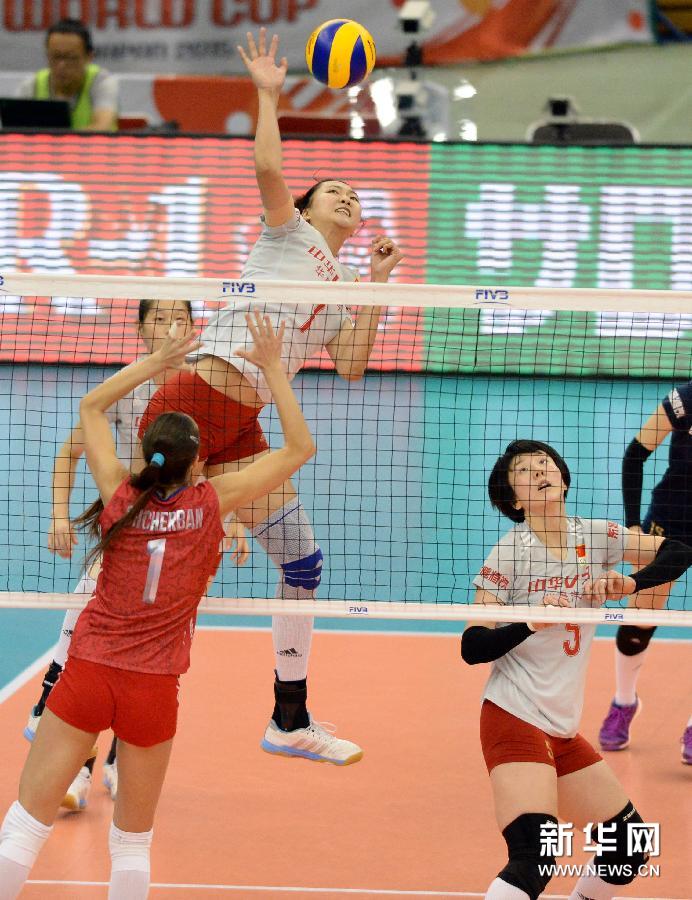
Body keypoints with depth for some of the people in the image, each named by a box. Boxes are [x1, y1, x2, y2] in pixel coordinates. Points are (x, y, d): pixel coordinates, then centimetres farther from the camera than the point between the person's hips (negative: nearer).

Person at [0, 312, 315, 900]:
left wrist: (156, 362, 16)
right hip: (154, 687, 0)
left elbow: (91, 407, 18)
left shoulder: (122, 496, 1)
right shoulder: (212, 501, -3)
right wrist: (273, 368, 7)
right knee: (133, 842, 15)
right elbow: (299, 449, 5)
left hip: (86, 673, 0)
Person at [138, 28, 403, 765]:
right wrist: (269, 94, -4)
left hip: (241, 431, 7)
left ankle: (289, 721, 14)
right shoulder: (289, 235, 9)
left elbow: (351, 368, 7)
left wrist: (377, 286, 8)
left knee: (302, 564, 2)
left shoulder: (344, 300, 23)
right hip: (193, 399, -7)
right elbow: (267, 167, -9)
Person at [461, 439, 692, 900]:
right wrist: (530, 623, -28)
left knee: (630, 849, 12)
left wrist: (629, 582, -16)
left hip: (562, 731, 7)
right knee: (536, 861, -26)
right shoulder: (510, 554, -10)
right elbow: (472, 647, -13)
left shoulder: (595, 537, 4)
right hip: (516, 720, -7)